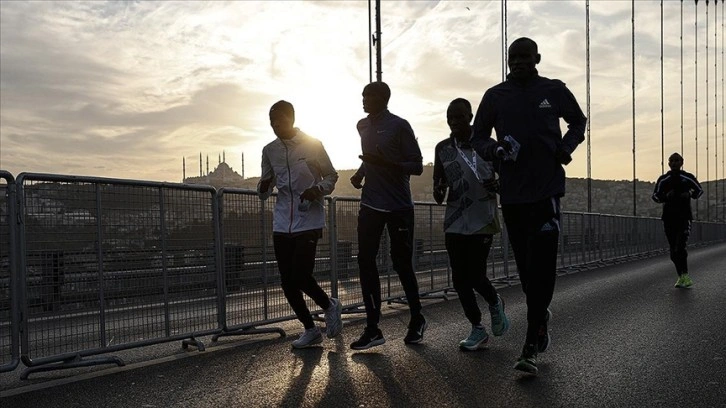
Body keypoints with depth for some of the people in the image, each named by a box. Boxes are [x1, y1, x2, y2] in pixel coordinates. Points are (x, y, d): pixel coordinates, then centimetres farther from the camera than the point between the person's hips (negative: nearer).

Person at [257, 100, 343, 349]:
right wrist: (264, 188, -9)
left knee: (300, 276, -12)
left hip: (309, 222, -5)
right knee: (287, 281, 4)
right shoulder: (269, 150, 8)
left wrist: (318, 189, -16)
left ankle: (329, 306, 19)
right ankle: (310, 330, 22)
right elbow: (264, 191, 15)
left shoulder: (313, 145, -4)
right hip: (282, 224, 5)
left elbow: (331, 176, 5)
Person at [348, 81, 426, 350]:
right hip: (370, 205, 6)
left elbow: (417, 167, -10)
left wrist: (385, 163, -24)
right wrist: (360, 173, 10)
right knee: (366, 262, -2)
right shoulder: (363, 126, 13)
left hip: (399, 207, -6)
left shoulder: (399, 126, -8)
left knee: (401, 263, 0)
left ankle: (417, 320, 21)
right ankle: (372, 328, 2)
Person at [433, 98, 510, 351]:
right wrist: (438, 191, -12)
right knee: (460, 277, 2)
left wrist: (497, 185, -18)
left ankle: (495, 302, 28)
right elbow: (438, 182, 12)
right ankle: (477, 330, 18)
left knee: (475, 274, -8)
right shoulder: (443, 148, 6)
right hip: (455, 222, 4)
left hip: (482, 219, -3)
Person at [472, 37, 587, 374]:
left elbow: (578, 121, 21)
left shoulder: (554, 90, 6)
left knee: (541, 266, -10)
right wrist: (495, 150, -9)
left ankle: (531, 347, -8)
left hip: (547, 188, -2)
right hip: (512, 192, 2)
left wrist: (566, 147, 1)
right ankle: (541, 315, 35)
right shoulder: (495, 96, 8)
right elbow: (478, 137, 13)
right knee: (526, 265, 10)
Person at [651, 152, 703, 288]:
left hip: (684, 217, -3)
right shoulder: (663, 180, 7)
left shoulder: (688, 178, 3)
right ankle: (681, 277, 16)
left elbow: (699, 190, 15)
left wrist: (689, 194, -7)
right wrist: (666, 196, -11)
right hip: (668, 218, 3)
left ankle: (685, 275, -10)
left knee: (680, 247, -17)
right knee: (673, 250, 5)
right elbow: (655, 196, 9)